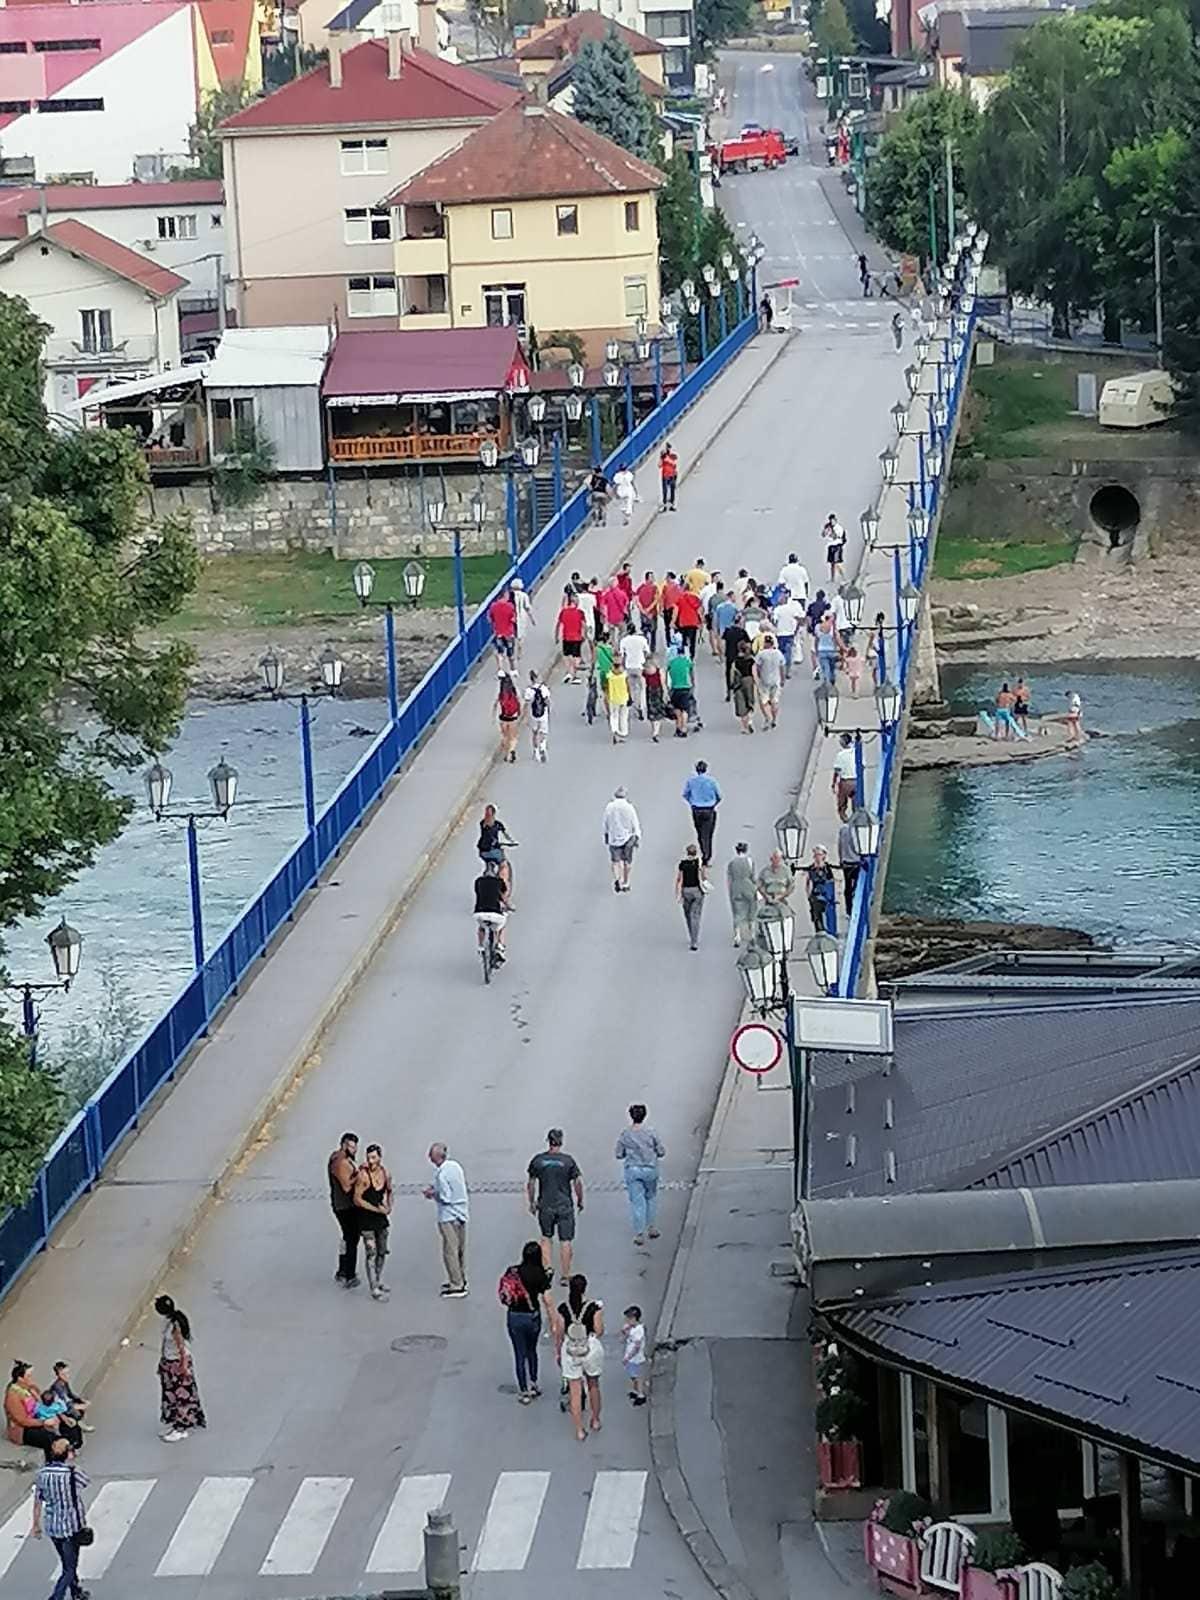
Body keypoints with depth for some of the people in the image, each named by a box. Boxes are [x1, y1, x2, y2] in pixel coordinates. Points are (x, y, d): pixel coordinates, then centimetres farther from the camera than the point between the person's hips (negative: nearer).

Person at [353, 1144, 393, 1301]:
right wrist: (376, 1209, -20)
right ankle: (374, 1288, -3)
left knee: (382, 1251, 16)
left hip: (381, 1217, 6)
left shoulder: (386, 1173, 0)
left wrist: (389, 1206, 1)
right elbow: (357, 1199, -18)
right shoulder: (363, 1175, -18)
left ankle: (379, 1281, 33)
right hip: (366, 1218, -6)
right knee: (371, 1253, -6)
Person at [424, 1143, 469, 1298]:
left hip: (449, 1217, -9)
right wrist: (435, 1188, 11)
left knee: (450, 1251, -2)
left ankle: (456, 1287, 1)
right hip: (462, 1213, 9)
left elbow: (445, 1197, -22)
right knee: (461, 1250, 18)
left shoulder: (441, 1174, -21)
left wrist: (432, 1194, -4)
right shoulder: (456, 1166, 5)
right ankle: (461, 1280, 29)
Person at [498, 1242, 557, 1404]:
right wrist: (552, 1323, -5)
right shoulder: (540, 1275, -12)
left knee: (520, 1354, 11)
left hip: (514, 1316, 1)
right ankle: (533, 1384, 28)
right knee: (531, 1351, 24)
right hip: (532, 1317, -1)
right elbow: (547, 1302, -12)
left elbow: (502, 1293, -2)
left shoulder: (511, 1271, -6)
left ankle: (524, 1392, 16)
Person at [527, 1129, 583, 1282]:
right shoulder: (568, 1160, -8)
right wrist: (580, 1201, 8)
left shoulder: (538, 1160, -2)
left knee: (546, 1237, 19)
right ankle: (565, 1275, 8)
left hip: (545, 1206, 2)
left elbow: (530, 1184, 2)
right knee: (565, 1241, 5)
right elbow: (578, 1183, -7)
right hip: (565, 1206, -2)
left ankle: (547, 1267, 5)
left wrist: (532, 1203, 13)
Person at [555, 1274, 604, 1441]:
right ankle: (595, 1421, 38)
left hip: (571, 1352, 0)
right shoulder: (594, 1307, -14)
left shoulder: (563, 1308, -10)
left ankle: (579, 1431, 10)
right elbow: (599, 1332, -11)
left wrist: (557, 1352, 11)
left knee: (575, 1392, 8)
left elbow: (559, 1334, -4)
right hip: (591, 1349, 0)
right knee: (593, 1385, 23)